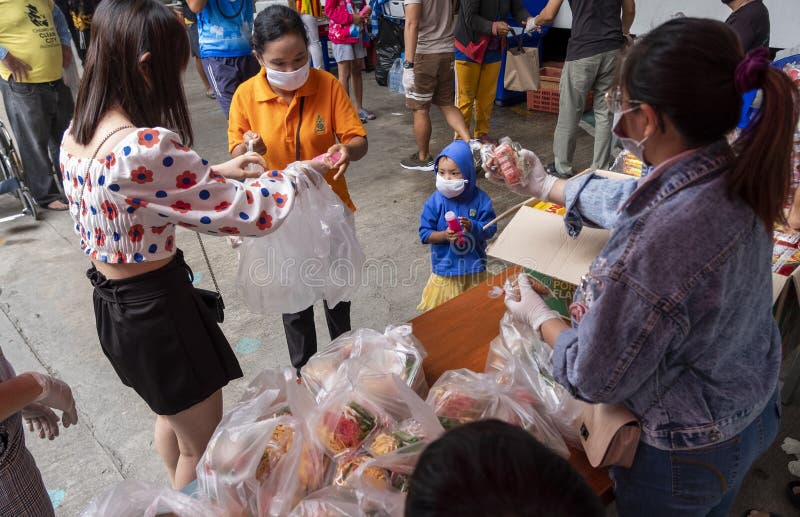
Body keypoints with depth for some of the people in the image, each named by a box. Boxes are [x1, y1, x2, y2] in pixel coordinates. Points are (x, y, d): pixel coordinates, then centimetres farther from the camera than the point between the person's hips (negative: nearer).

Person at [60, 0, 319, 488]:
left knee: (172, 417, 33)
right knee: (204, 444, 15)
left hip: (111, 303, 10)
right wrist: (299, 173, -8)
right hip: (158, 307, -10)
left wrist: (215, 172, 8)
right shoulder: (146, 149, -31)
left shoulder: (76, 134, -2)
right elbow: (252, 212, -27)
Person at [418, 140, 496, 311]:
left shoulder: (479, 199, -10)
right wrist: (444, 235, -27)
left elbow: (491, 228, -9)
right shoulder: (435, 202, -12)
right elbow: (425, 234, -10)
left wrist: (472, 226, -28)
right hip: (445, 268, -1)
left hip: (474, 266, 1)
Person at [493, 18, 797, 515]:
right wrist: (548, 186, 17)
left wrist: (539, 315, -8)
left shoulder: (653, 246, -41)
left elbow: (594, 379, -26)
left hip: (685, 459, -6)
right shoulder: (734, 176, -15)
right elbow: (636, 200, 6)